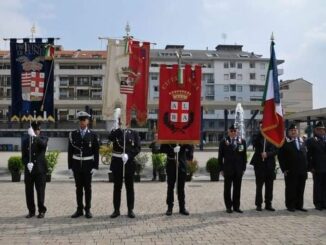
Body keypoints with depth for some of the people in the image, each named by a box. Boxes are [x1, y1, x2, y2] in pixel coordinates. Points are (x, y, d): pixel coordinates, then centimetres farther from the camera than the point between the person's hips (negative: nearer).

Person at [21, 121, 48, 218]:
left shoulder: (43, 139, 3)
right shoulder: (26, 141, 8)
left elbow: (44, 144, -22)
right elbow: (23, 156, 4)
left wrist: (34, 136, -36)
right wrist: (27, 163, -16)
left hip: (40, 169, -2)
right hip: (29, 170, 2)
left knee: (40, 191, 0)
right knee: (29, 191, 5)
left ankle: (42, 210, 12)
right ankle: (31, 211, 17)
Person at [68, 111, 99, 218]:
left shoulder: (93, 135, -2)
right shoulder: (73, 134, 2)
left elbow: (96, 152, -2)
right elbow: (70, 151, 3)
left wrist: (95, 166, -7)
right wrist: (70, 166, 0)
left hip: (88, 165, -1)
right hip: (77, 164, 2)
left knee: (87, 188, 5)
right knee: (78, 187, 8)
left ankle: (87, 210, 13)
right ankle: (79, 209, 17)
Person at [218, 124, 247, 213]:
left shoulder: (242, 141, 6)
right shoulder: (224, 142, -1)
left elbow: (244, 156, 8)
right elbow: (220, 157, 1)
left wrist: (243, 168, 3)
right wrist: (221, 169, -3)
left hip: (239, 170, 2)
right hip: (228, 169, -2)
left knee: (237, 189, 7)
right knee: (227, 189, 5)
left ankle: (236, 206, 17)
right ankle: (228, 207, 14)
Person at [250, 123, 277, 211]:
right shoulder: (257, 137, 4)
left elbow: (275, 150, -1)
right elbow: (254, 144, -17)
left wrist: (267, 154, -17)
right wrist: (261, 132, -17)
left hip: (270, 164, 1)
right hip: (259, 164, -1)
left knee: (269, 186, 6)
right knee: (259, 186, 2)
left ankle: (268, 204, 15)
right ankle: (258, 204, 10)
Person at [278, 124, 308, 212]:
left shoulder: (302, 141, 14)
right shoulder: (285, 142, -4)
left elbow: (305, 155, 15)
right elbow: (281, 157, -7)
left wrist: (306, 167, 7)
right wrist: (284, 169, -11)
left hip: (302, 171, 5)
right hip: (291, 171, -5)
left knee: (300, 189, 10)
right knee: (291, 189, 2)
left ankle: (299, 205, 20)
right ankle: (290, 206, 12)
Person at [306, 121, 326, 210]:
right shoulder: (311, 141, 0)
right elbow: (308, 155, -4)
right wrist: (311, 167, -8)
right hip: (317, 169, -3)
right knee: (318, 186, 3)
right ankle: (318, 204, 11)